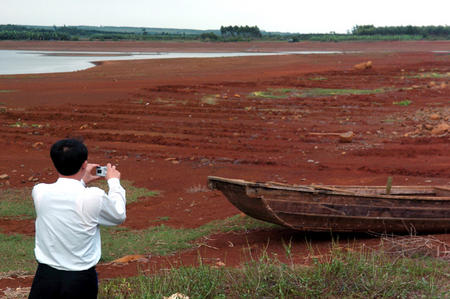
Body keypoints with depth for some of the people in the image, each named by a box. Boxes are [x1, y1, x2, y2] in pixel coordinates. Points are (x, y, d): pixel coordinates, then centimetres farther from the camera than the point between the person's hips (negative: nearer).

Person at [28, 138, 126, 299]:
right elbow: (119, 216, 8)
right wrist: (114, 182, 20)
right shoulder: (95, 197, -13)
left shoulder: (39, 192, -5)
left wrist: (82, 181, 27)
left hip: (46, 275, 2)